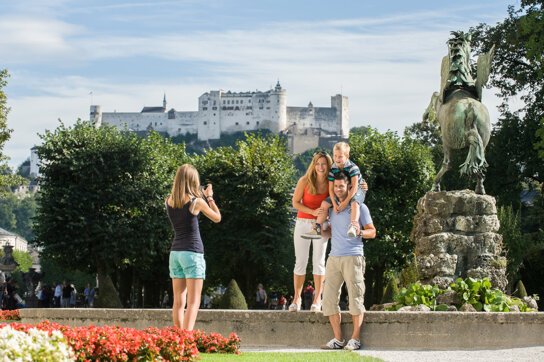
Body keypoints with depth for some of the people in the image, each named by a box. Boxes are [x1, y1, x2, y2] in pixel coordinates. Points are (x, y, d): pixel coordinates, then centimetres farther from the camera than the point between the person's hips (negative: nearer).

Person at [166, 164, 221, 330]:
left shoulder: (169, 201, 4)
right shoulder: (196, 202, -9)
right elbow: (217, 218, 5)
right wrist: (209, 197, 15)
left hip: (175, 252, 5)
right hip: (193, 252, -5)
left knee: (178, 302, 10)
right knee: (193, 302, -6)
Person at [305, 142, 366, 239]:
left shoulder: (352, 167, -24)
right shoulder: (333, 169, -9)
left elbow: (354, 187, -26)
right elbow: (331, 189, -8)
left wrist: (345, 202, -30)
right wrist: (335, 204, -20)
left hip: (357, 190, -6)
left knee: (354, 202, -38)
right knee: (325, 203, -6)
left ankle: (352, 227, -54)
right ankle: (317, 229, -7)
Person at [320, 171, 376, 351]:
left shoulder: (359, 207, 1)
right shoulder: (332, 207, 17)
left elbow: (372, 232, 2)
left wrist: (360, 232, -18)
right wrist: (321, 231, 6)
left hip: (353, 257, -6)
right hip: (334, 257, 6)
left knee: (355, 297, -5)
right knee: (329, 298, 1)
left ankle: (355, 339, -2)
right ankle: (338, 339, 5)